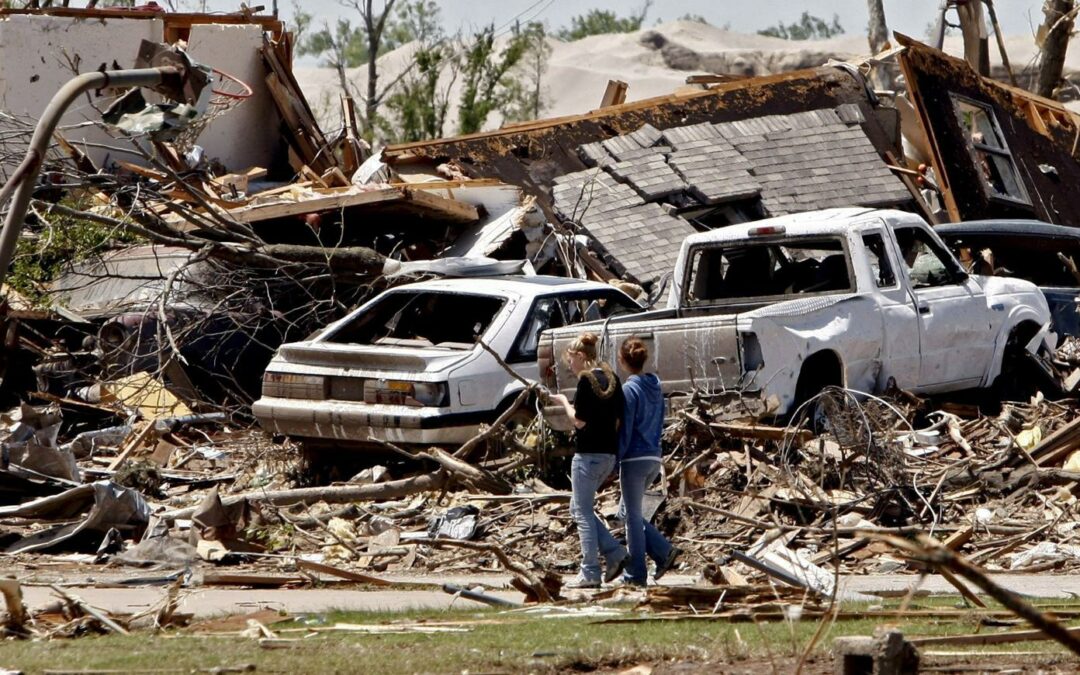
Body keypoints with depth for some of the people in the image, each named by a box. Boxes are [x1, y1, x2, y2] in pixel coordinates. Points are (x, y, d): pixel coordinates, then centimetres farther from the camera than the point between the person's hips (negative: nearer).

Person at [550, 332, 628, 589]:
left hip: (588, 454, -8)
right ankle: (614, 553, 9)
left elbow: (579, 420, -15)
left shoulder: (587, 379, -13)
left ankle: (590, 573, -2)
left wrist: (564, 402, 0)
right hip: (609, 453, 8)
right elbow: (618, 418, 13)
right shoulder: (611, 378, 11)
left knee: (582, 512, -1)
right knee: (580, 508, 18)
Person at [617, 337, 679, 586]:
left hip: (634, 459, -8)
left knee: (632, 515, 1)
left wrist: (614, 461, -10)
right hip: (654, 458, 8)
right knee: (628, 512, 18)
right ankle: (664, 551, 7)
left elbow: (624, 430, -15)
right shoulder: (656, 387, 10)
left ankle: (636, 574, 5)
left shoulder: (629, 390, -14)